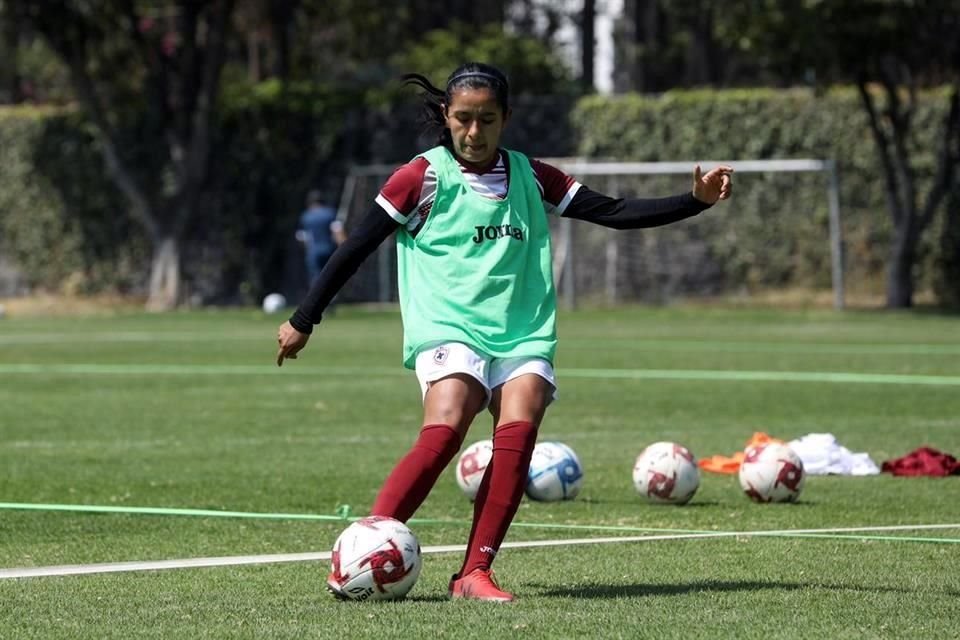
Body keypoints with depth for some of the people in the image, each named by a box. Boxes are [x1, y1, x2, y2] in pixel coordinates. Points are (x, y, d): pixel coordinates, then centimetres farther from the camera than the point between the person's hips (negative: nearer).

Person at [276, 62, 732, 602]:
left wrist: (695, 201, 3)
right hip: (448, 330, -4)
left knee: (518, 432, -22)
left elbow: (615, 213, 13)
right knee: (445, 431, -27)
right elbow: (356, 249, 5)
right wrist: (303, 321, 5)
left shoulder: (530, 177, 14)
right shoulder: (423, 178, 3)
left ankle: (475, 572, -18)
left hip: (525, 335, 4)